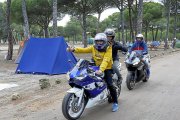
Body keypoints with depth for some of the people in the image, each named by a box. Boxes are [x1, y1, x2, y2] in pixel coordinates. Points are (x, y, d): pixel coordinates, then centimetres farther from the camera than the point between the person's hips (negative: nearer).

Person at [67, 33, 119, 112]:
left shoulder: (108, 48, -16)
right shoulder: (93, 47, -1)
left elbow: (106, 60, -30)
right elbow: (83, 50, -10)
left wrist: (101, 69, -46)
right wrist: (73, 49, -28)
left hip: (107, 68, -5)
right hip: (97, 67, 6)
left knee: (109, 84, -17)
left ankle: (115, 102, -3)